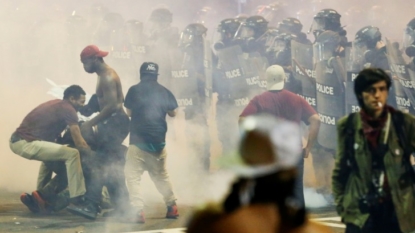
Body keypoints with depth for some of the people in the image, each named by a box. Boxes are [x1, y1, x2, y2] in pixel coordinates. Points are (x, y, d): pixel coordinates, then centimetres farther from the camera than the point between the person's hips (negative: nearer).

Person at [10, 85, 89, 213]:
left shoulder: (57, 104, 21)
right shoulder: (68, 109, -6)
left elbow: (53, 134, 27)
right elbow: (79, 143, -7)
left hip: (17, 140, 10)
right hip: (26, 143, -10)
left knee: (50, 155, 36)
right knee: (72, 154, -14)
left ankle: (40, 196, 32)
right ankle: (77, 200, -12)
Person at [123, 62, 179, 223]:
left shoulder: (134, 90, -3)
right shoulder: (164, 91, 6)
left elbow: (129, 112, 5)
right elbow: (173, 113, 13)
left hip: (139, 140, -4)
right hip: (158, 140, 4)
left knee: (132, 175, -5)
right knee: (160, 175, 21)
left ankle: (138, 211, -20)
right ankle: (172, 207, 24)